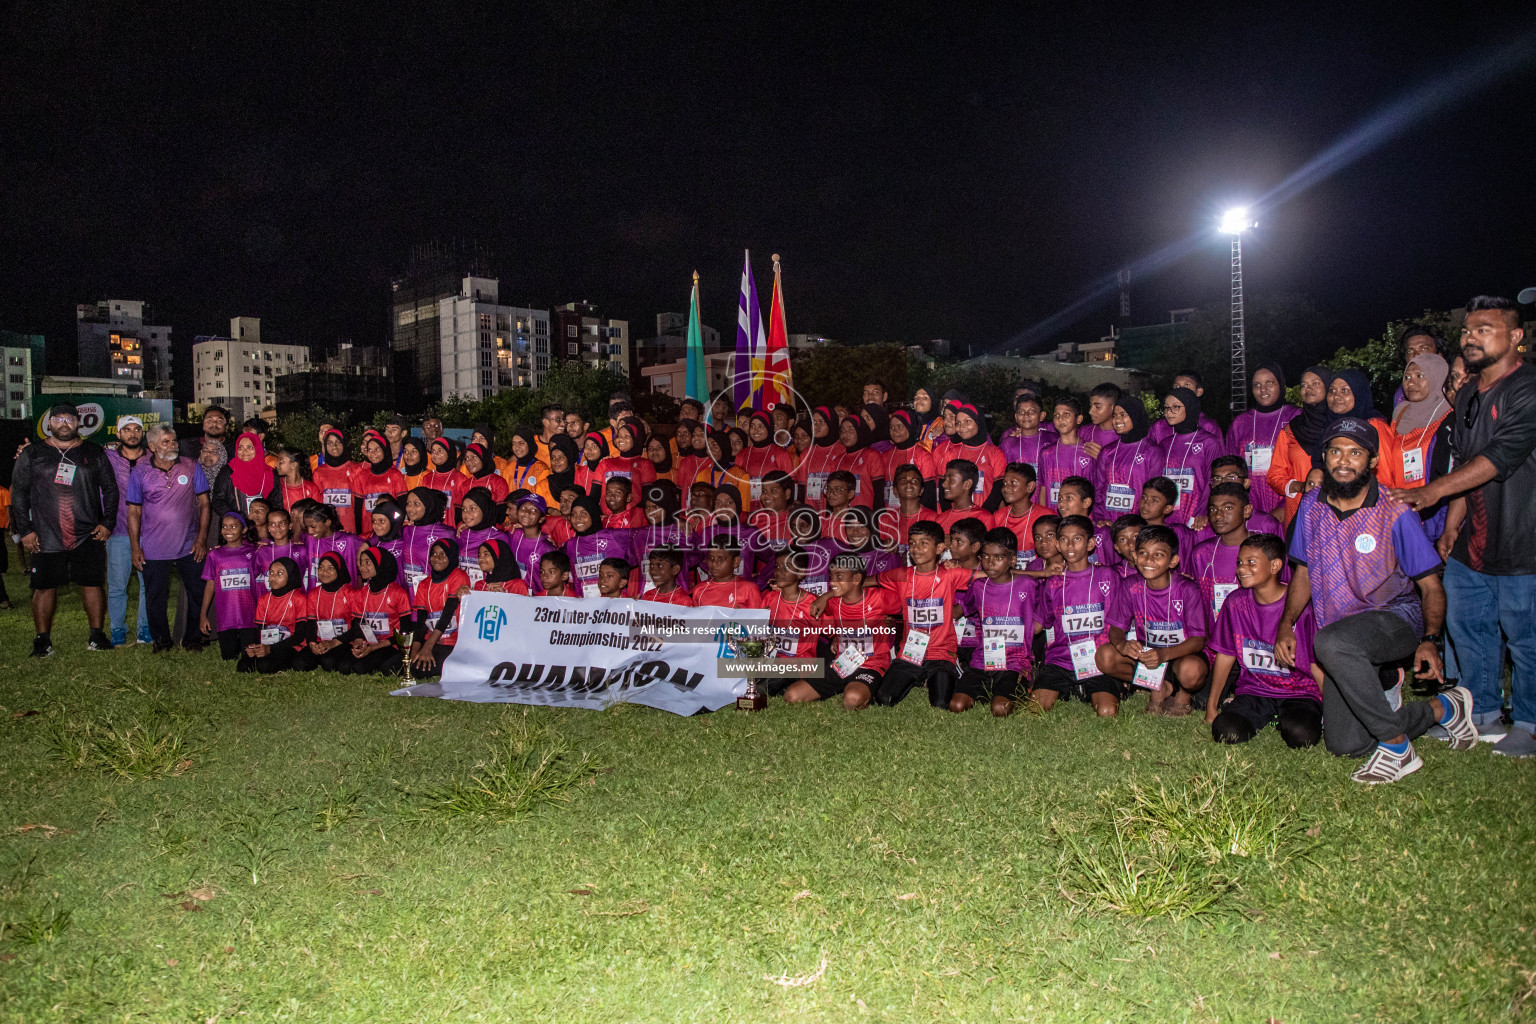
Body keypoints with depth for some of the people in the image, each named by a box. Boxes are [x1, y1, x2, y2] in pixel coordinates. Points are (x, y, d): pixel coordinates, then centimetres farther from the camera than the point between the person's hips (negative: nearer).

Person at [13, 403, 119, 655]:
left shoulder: (93, 453, 8)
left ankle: (97, 636, 11)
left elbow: (110, 489, 11)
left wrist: (108, 523, 2)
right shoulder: (32, 453, 6)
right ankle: (42, 640, 14)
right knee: (44, 587, 3)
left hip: (88, 536, 0)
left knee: (92, 584, 1)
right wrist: (25, 530, 0)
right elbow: (18, 493, 7)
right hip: (45, 537, 0)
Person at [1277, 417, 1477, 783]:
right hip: (1342, 633, 5)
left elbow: (1431, 586, -8)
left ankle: (1396, 746, -22)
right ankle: (1441, 709, 23)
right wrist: (1286, 625, -1)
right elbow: (1304, 572, 12)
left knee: (1331, 642, -40)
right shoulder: (1311, 506, 1)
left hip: (1397, 617, -5)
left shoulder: (1396, 514, -12)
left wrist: (1430, 640, -24)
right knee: (1344, 746, 0)